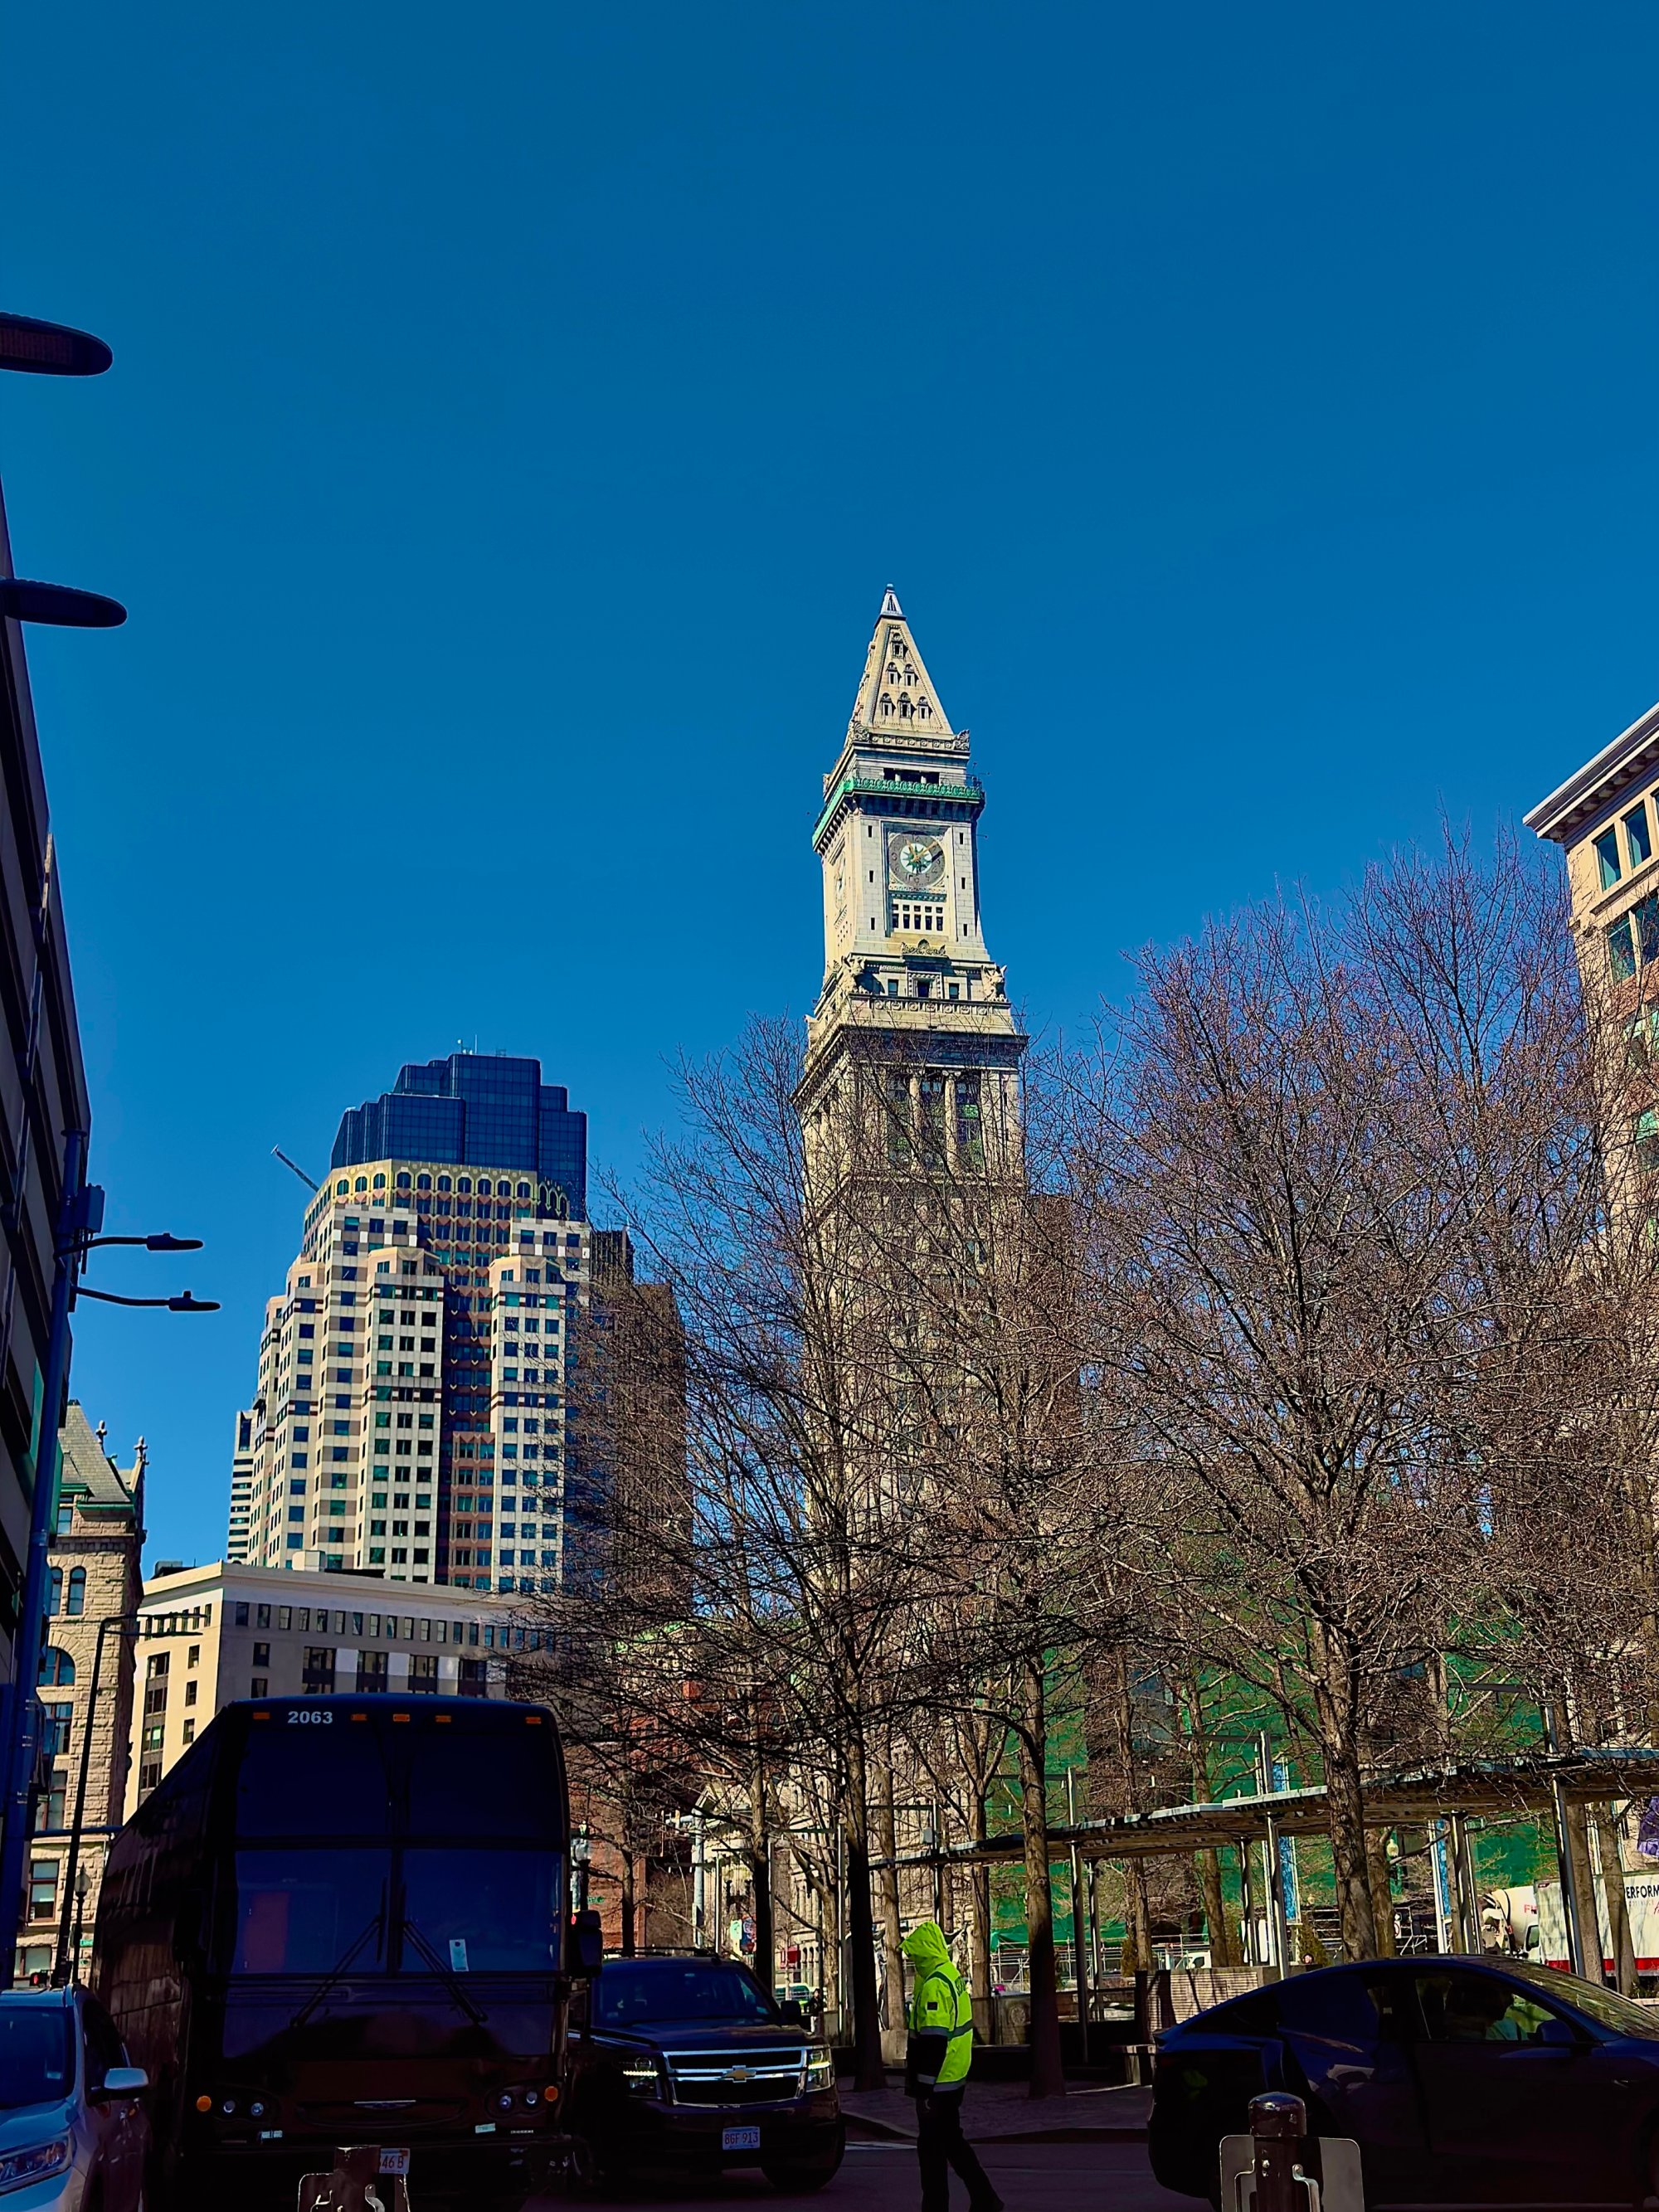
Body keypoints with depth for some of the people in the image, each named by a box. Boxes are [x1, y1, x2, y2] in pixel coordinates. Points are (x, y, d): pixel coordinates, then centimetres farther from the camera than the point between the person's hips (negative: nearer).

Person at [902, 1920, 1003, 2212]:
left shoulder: (934, 1986, -22)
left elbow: (933, 2042, -25)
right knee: (953, 2139, 19)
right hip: (955, 2079, 10)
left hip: (937, 2083, -10)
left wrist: (924, 2087, -21)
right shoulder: (953, 1976, 9)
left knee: (931, 2147, 2)